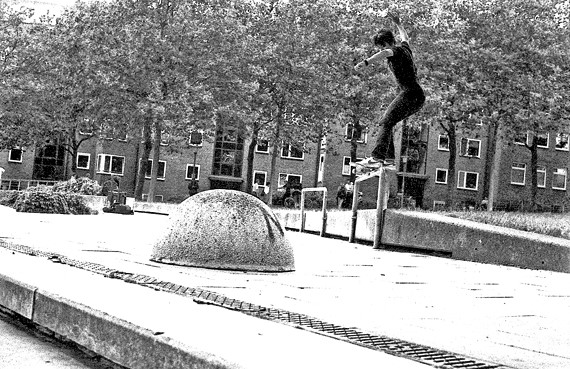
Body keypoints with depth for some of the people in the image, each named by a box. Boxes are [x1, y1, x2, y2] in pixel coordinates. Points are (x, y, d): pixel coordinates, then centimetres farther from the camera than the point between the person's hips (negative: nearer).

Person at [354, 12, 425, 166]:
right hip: (417, 97, 10)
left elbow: (386, 53, -31)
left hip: (410, 94, -10)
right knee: (385, 122, 13)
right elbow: (405, 37, 44)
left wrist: (366, 62, -46)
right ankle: (389, 157, 9)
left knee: (386, 123, -20)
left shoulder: (396, 50, -6)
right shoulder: (405, 48, 19)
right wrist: (397, 23, 59)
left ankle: (378, 156, -34)